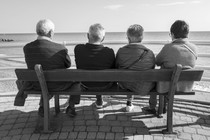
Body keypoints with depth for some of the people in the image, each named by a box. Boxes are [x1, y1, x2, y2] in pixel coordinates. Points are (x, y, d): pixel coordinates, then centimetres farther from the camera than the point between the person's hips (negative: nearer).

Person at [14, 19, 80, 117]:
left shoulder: (27, 48, -12)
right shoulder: (61, 49, -22)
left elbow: (32, 66, 4)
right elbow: (68, 65, -3)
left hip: (37, 85, 3)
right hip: (58, 86, -3)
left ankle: (42, 106, 35)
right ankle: (71, 106, 22)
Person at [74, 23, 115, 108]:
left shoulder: (78, 49, -24)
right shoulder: (109, 52, -28)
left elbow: (78, 67, -4)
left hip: (85, 86, 2)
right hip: (104, 86, -1)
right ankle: (99, 100, 52)